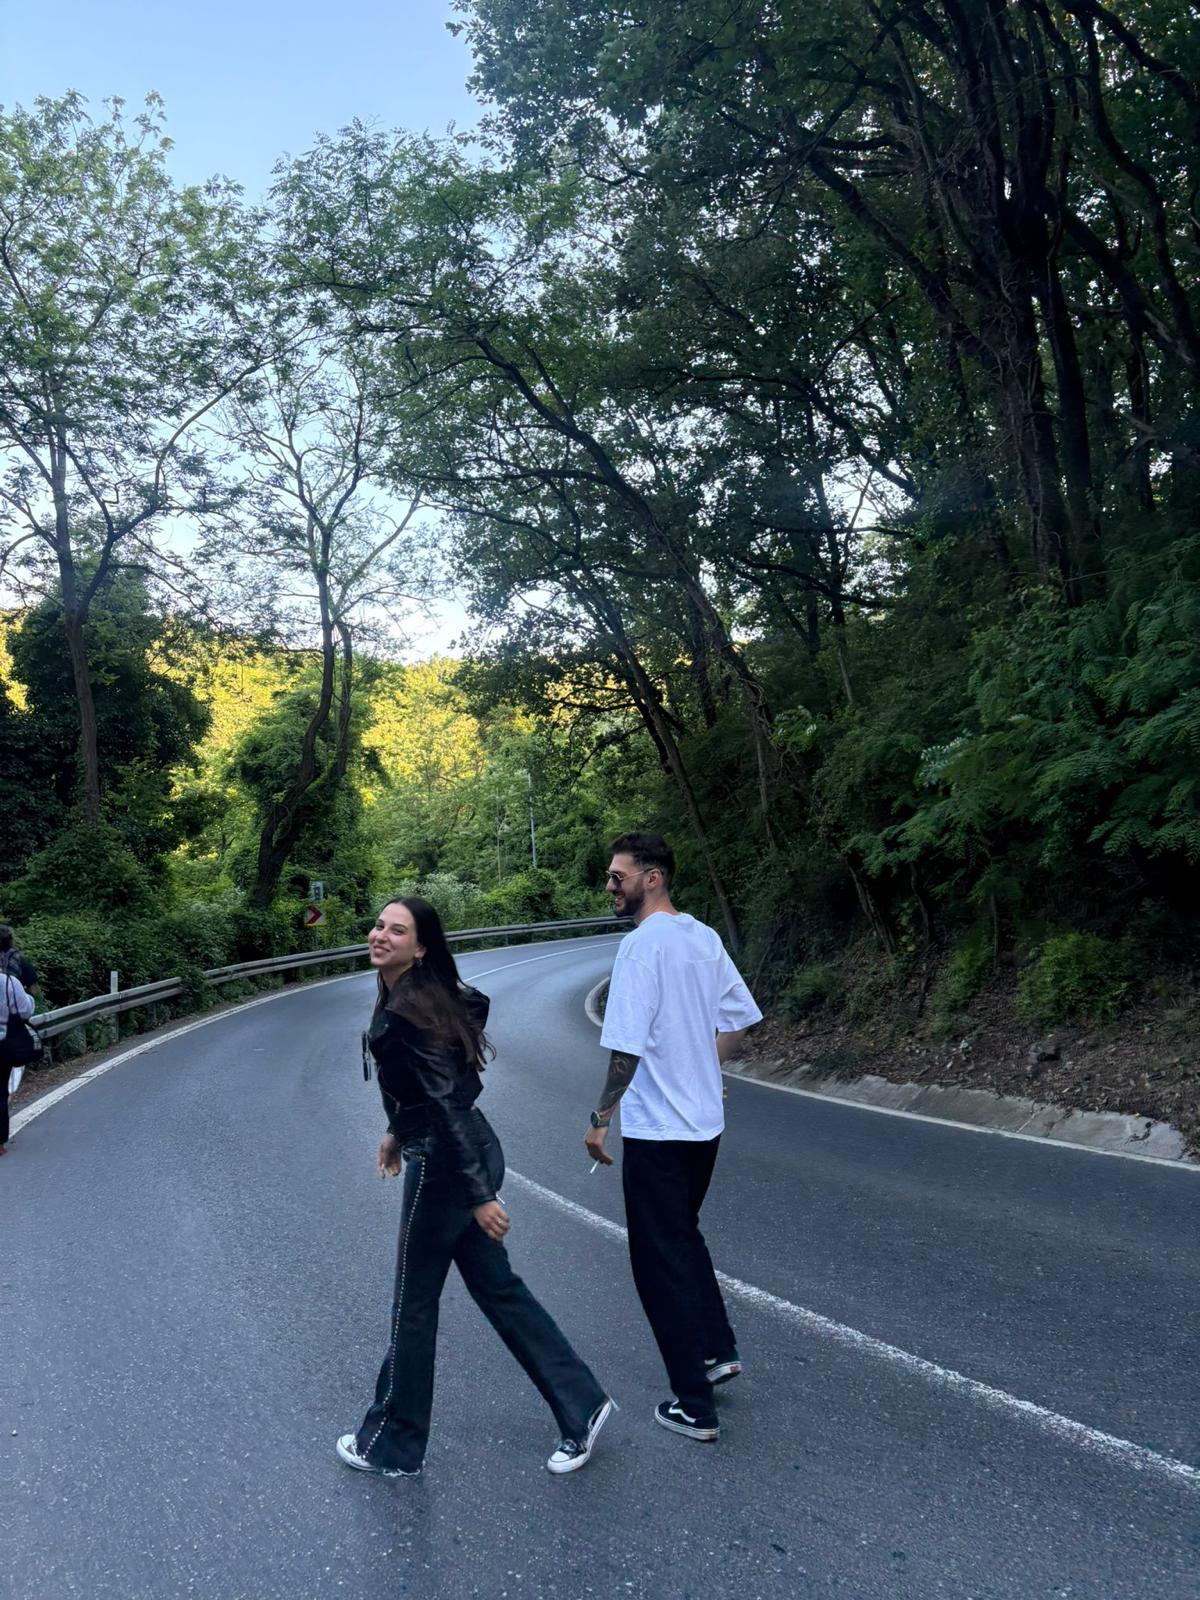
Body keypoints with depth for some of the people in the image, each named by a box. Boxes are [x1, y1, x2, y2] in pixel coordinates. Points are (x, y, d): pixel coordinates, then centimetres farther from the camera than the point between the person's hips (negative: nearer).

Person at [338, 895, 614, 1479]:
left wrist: (479, 1195, -24)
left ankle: (390, 1447, 29)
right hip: (471, 1153, 9)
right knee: (497, 1287, 18)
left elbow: (447, 1104, -25)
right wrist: (399, 1132, 29)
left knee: (413, 1305, 9)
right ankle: (581, 1406, 26)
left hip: (445, 1166, -9)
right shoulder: (425, 994, 5)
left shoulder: (404, 1014, -23)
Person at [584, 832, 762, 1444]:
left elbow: (627, 1047, -24)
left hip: (655, 1130, -8)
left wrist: (601, 1117, -12)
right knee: (685, 1237, 28)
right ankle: (718, 1351, 32)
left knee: (662, 1262, 6)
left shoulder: (642, 945, -21)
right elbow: (740, 1018, 10)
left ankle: (694, 1408, 15)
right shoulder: (704, 937, 3)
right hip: (705, 1121, 8)